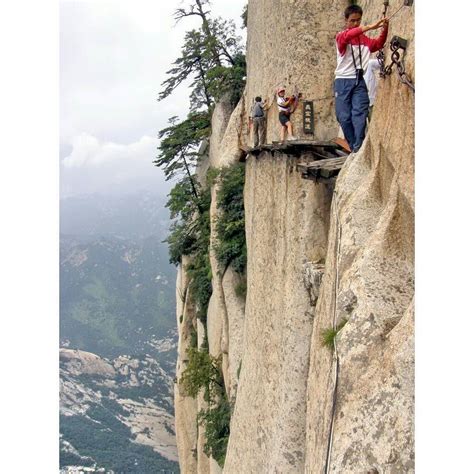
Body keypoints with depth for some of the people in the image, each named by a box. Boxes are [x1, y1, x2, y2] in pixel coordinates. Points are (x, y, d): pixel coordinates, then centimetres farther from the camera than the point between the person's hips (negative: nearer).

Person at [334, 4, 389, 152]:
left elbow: (379, 44, 0)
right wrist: (370, 27, -32)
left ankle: (358, 148, -17)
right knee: (344, 117, -2)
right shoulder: (340, 37, 0)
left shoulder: (364, 39, 13)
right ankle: (354, 148, 10)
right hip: (343, 81, -2)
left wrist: (384, 29, -18)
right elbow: (347, 36, -22)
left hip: (359, 81, 2)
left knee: (360, 113, -11)